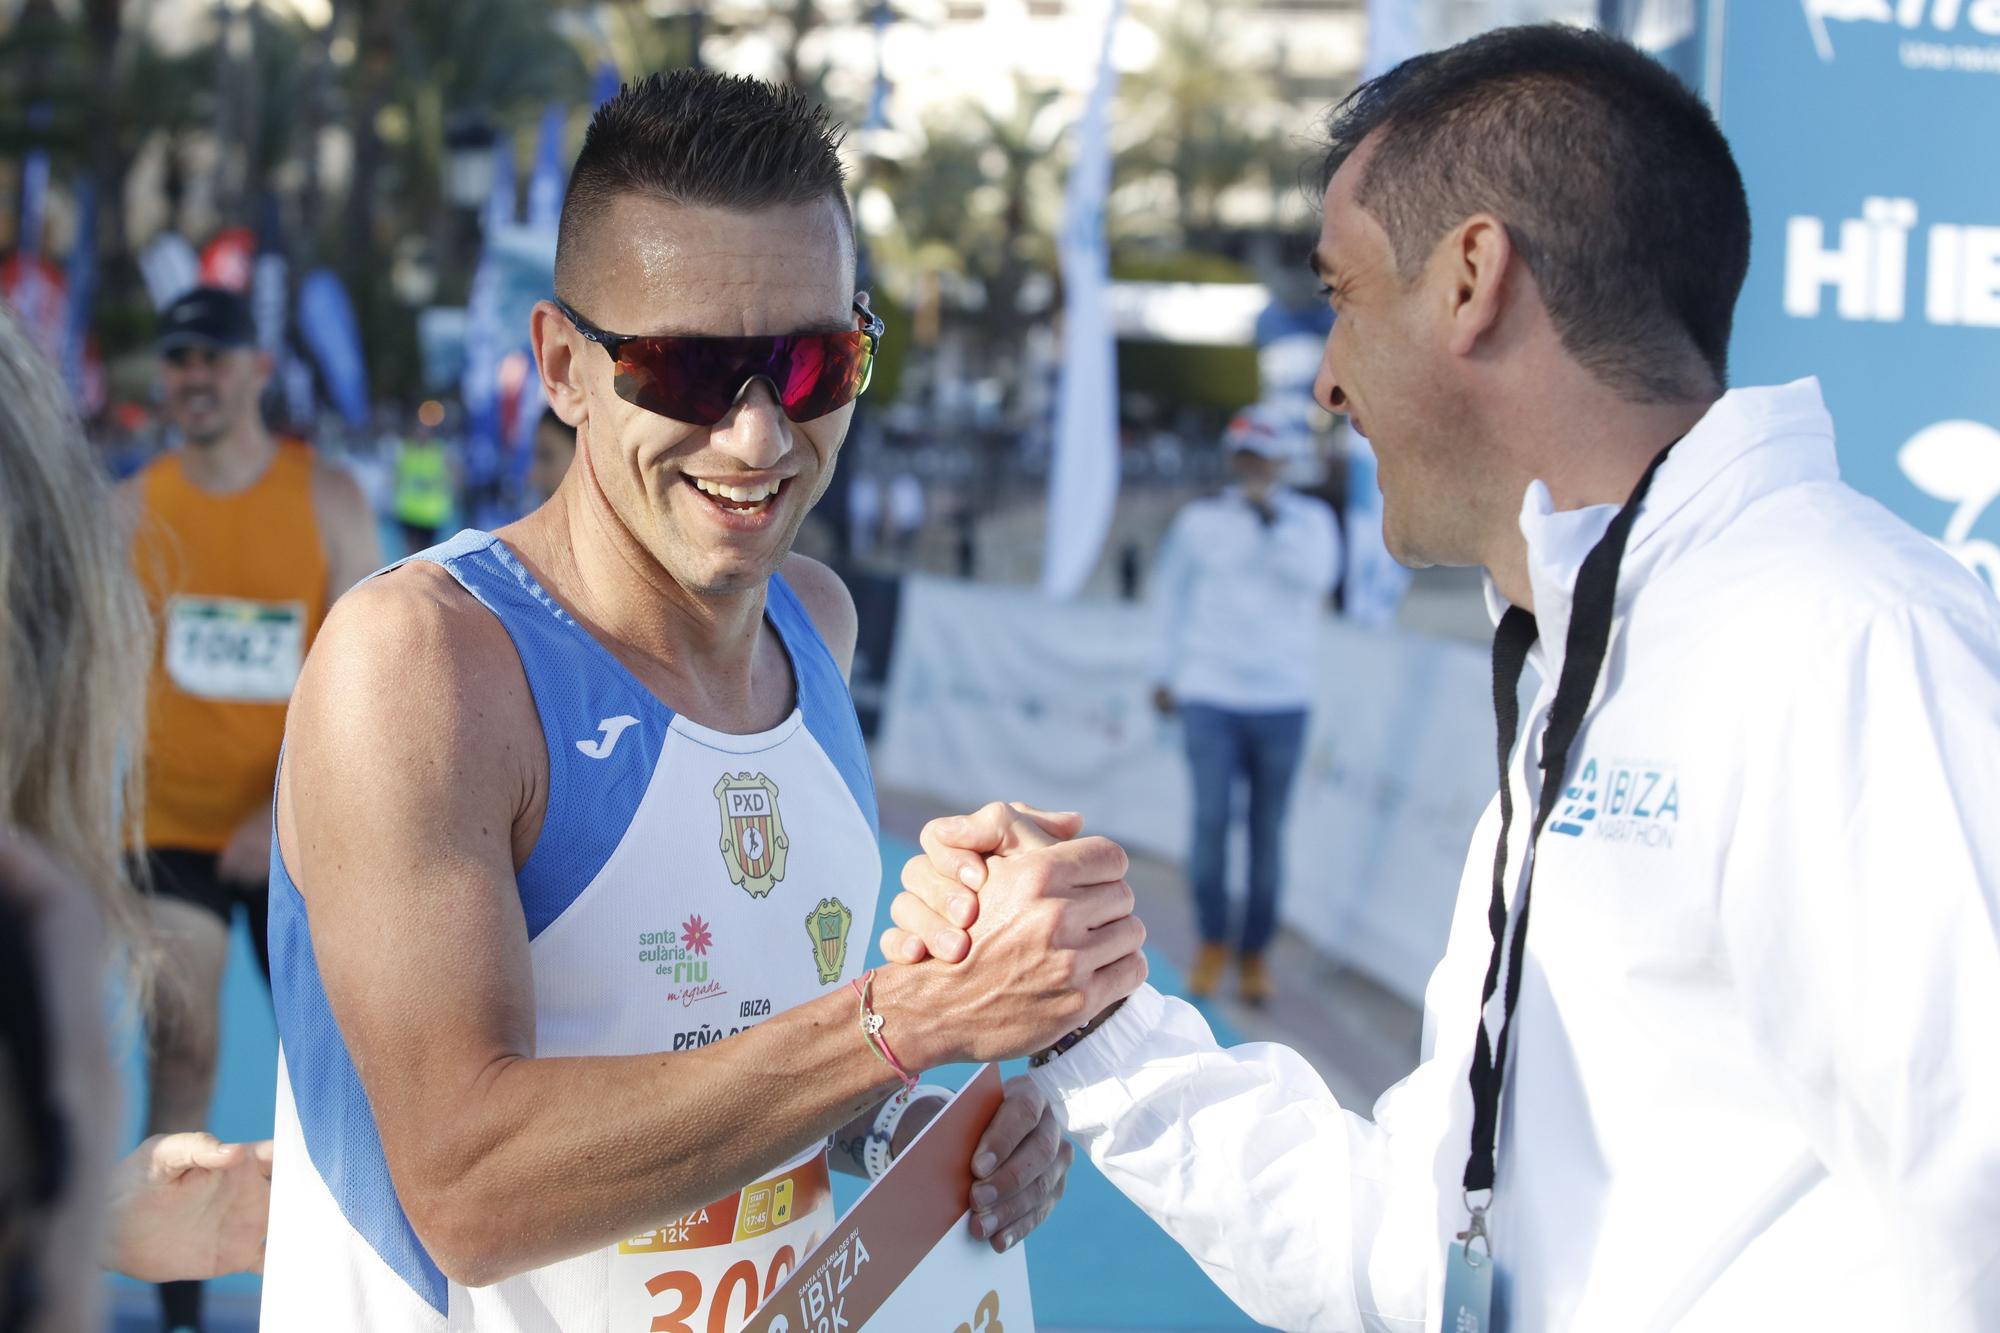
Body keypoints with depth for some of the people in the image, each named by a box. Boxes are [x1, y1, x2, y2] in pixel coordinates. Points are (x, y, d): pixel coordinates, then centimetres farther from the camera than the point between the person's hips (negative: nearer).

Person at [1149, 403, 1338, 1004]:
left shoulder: (1310, 519, 3)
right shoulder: (1200, 519, 4)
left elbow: (1314, 576, -15)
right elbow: (1171, 593, 13)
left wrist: (1271, 517, -21)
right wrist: (1165, 672, 14)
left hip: (1282, 700, 0)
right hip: (1209, 695, 0)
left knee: (1268, 831, 3)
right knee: (1211, 820, -7)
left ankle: (1255, 952, 17)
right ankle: (1212, 941, 12)